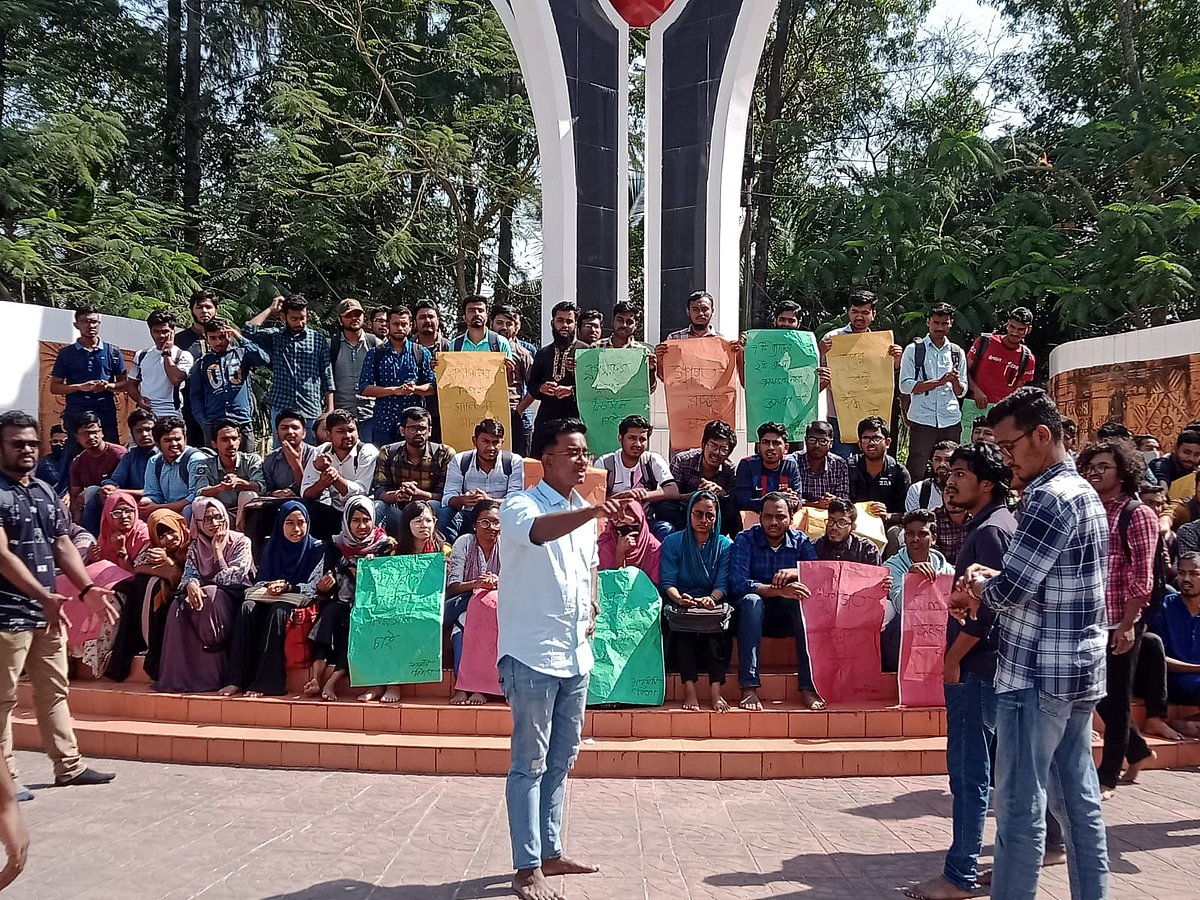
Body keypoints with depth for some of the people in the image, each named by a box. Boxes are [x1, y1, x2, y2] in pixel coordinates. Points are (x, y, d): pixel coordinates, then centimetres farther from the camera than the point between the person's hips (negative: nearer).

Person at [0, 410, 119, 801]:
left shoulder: (46, 492, 12)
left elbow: (63, 545, 14)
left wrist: (87, 589, 2)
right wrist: (44, 596, -27)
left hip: (47, 611, 8)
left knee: (54, 690, 14)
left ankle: (69, 765, 22)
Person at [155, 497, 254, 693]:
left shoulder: (240, 542, -2)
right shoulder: (195, 546, 12)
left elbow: (232, 579, -10)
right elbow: (189, 574, -2)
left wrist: (218, 551, -12)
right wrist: (191, 585, -25)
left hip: (233, 598, -4)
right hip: (204, 592, 4)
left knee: (210, 599, -36)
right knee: (179, 606, -27)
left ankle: (211, 676, -28)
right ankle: (180, 675, -26)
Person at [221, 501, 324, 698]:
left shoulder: (317, 549, 4)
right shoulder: (272, 547, 15)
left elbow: (313, 587, -4)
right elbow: (259, 580, 12)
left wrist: (287, 587, -21)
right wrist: (269, 587, -12)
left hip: (297, 599, -4)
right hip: (268, 597, 4)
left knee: (277, 611, -37)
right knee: (247, 608, -29)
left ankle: (265, 682, -39)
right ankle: (236, 679, -33)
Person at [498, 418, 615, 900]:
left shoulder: (583, 512, 12)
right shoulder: (519, 506, -10)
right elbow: (538, 531, -35)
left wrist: (591, 611, 12)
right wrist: (593, 511, -50)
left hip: (576, 654, 7)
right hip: (532, 655, -7)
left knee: (560, 760, 15)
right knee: (530, 763, -1)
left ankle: (551, 853, 27)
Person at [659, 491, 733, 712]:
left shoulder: (724, 545, 9)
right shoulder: (673, 542, 6)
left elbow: (723, 584, -3)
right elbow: (667, 582, -4)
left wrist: (712, 598, -27)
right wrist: (678, 598, -28)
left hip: (713, 605, 1)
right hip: (680, 606, -1)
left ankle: (715, 691, -37)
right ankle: (689, 690, -36)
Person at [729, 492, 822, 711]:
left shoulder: (800, 541, 1)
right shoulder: (745, 539, -8)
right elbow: (738, 583, -22)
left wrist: (795, 572, -30)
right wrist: (779, 590, -35)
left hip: (789, 614, 2)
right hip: (754, 611, -2)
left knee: (807, 602, -29)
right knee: (752, 600, -35)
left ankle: (808, 687, -29)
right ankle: (749, 687, -40)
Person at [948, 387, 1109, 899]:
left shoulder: (1051, 498, -17)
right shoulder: (1083, 492, 14)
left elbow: (1010, 590, -21)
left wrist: (977, 587, 0)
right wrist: (989, 581, 4)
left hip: (1038, 674, -10)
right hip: (1079, 670, 10)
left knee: (1019, 805, -3)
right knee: (1078, 796, 15)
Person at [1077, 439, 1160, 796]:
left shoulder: (1137, 514, -6)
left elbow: (1141, 576, -12)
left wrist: (1127, 625, -18)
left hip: (1119, 624, -6)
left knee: (1114, 699, 5)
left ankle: (1108, 777, 17)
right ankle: (1137, 749, 37)